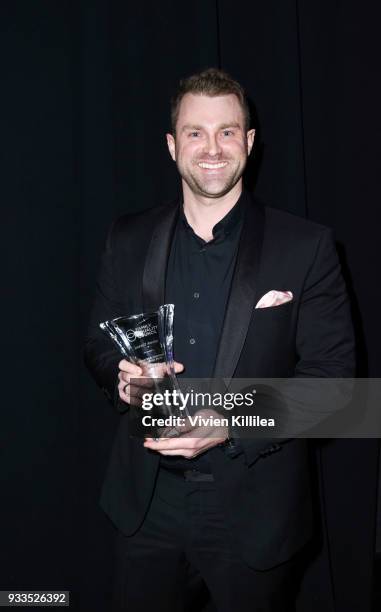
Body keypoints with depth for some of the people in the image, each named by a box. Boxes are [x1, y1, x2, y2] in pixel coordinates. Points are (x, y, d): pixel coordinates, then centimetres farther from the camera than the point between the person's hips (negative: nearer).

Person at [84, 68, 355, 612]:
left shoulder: (307, 247, -8)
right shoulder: (129, 240, 1)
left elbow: (331, 375, -9)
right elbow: (99, 345, 8)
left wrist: (234, 424, -21)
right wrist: (122, 379, -14)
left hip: (255, 511, -2)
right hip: (147, 505, 3)